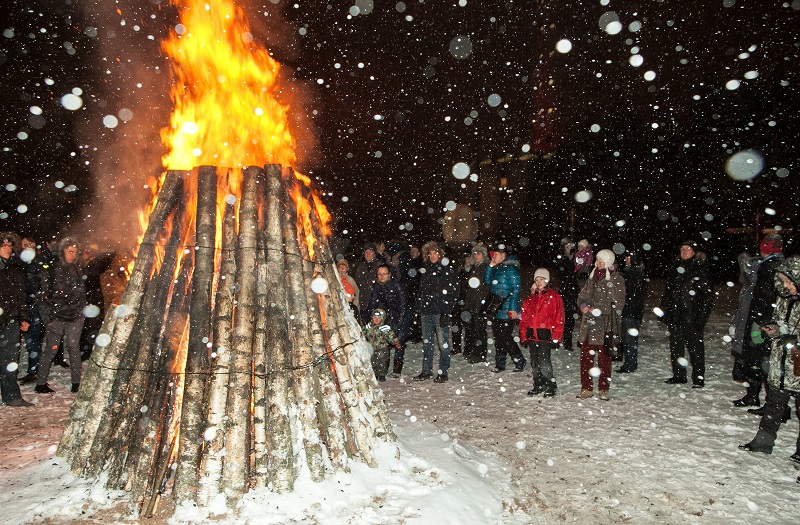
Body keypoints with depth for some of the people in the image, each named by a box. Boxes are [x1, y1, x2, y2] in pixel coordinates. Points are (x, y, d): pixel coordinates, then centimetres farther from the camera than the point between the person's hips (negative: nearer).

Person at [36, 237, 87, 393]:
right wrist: (47, 318, -7)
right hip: (56, 317, -3)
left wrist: (82, 312, 8)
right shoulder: (49, 270, -2)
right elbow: (42, 296, -2)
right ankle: (41, 383, 12)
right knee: (51, 350, 1)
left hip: (75, 317, 3)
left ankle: (76, 383, 8)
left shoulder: (76, 269, 11)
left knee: (74, 349, 4)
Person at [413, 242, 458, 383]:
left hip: (440, 312, -6)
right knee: (427, 342, 12)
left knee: (443, 343, -2)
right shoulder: (425, 269, 15)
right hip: (426, 311, 6)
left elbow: (453, 293, -9)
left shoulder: (448, 270, -4)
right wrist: (419, 307, 12)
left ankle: (443, 372, 7)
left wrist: (447, 313, -16)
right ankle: (427, 371, 21)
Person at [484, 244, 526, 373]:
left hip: (506, 310, -9)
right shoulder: (497, 268, 15)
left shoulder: (511, 268, -12)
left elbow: (516, 289, -15)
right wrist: (490, 266, 5)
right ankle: (499, 364, 20)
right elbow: (487, 281, 15)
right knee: (498, 337, 11)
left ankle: (520, 361, 11)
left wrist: (513, 308, -20)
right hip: (496, 309, 9)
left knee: (505, 337, -6)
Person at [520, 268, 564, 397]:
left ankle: (550, 387, 5)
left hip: (545, 335, -6)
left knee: (544, 362, -10)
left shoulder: (554, 297, -1)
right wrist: (524, 336, 9)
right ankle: (538, 386, 24)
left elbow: (559, 319, -5)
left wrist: (555, 338, -10)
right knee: (534, 363, 11)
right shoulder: (531, 298, 15)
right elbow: (524, 319, 16)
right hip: (532, 336, 6)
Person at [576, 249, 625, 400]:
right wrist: (583, 306, -4)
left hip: (606, 325, -5)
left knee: (604, 358, 3)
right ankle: (586, 388, 13)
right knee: (586, 356, 4)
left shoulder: (616, 280, -4)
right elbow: (582, 295, 18)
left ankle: (603, 389, 16)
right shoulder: (592, 276, 14)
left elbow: (618, 304, -8)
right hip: (589, 323, 5)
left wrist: (598, 310, -15)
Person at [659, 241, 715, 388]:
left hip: (692, 315, -6)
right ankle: (678, 375, 21)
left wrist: (703, 314, -13)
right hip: (675, 314, 6)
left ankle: (699, 378, 8)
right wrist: (664, 309, 12)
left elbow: (708, 294, -6)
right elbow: (669, 291, 18)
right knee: (676, 345, 11)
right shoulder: (677, 267, 13)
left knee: (695, 345, -1)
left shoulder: (701, 269, -4)